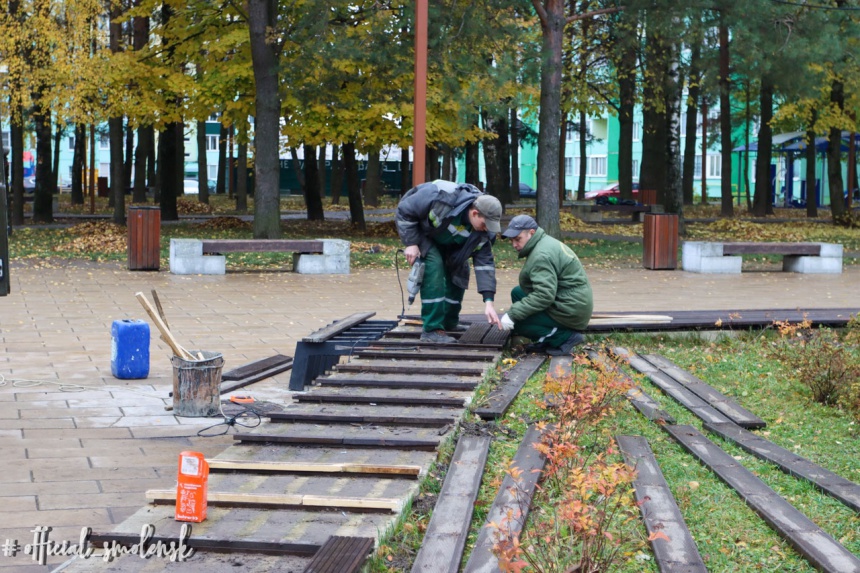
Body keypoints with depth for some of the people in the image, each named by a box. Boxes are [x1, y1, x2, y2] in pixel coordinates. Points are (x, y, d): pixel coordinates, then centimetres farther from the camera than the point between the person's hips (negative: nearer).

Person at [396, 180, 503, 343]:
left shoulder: (483, 231, -24)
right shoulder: (442, 199, -42)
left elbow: (484, 262, -22)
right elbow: (405, 210, -30)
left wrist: (488, 302, -29)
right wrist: (411, 243, -31)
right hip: (416, 228, -6)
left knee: (459, 270, 1)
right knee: (433, 267, -25)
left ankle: (449, 323, 21)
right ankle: (432, 329, -22)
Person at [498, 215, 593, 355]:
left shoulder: (541, 255, -21)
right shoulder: (546, 243, 12)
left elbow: (544, 296, -28)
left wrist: (512, 314, -24)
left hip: (570, 311, -11)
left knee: (514, 322, -11)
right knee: (517, 292, 17)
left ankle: (566, 337, -8)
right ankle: (547, 341, 12)